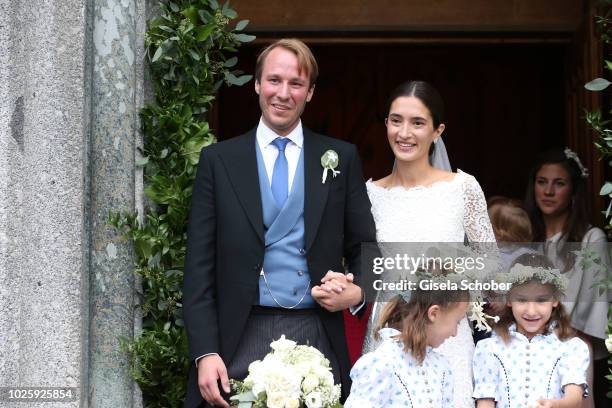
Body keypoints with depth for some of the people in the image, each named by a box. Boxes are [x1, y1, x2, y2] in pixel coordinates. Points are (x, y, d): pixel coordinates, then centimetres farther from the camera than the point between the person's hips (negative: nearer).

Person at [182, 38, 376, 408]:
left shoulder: (341, 158, 7)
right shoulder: (218, 160, 4)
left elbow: (365, 249, 12)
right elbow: (200, 265, 1)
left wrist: (357, 292, -9)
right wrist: (205, 353, -6)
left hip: (317, 336, 1)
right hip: (241, 340, -1)